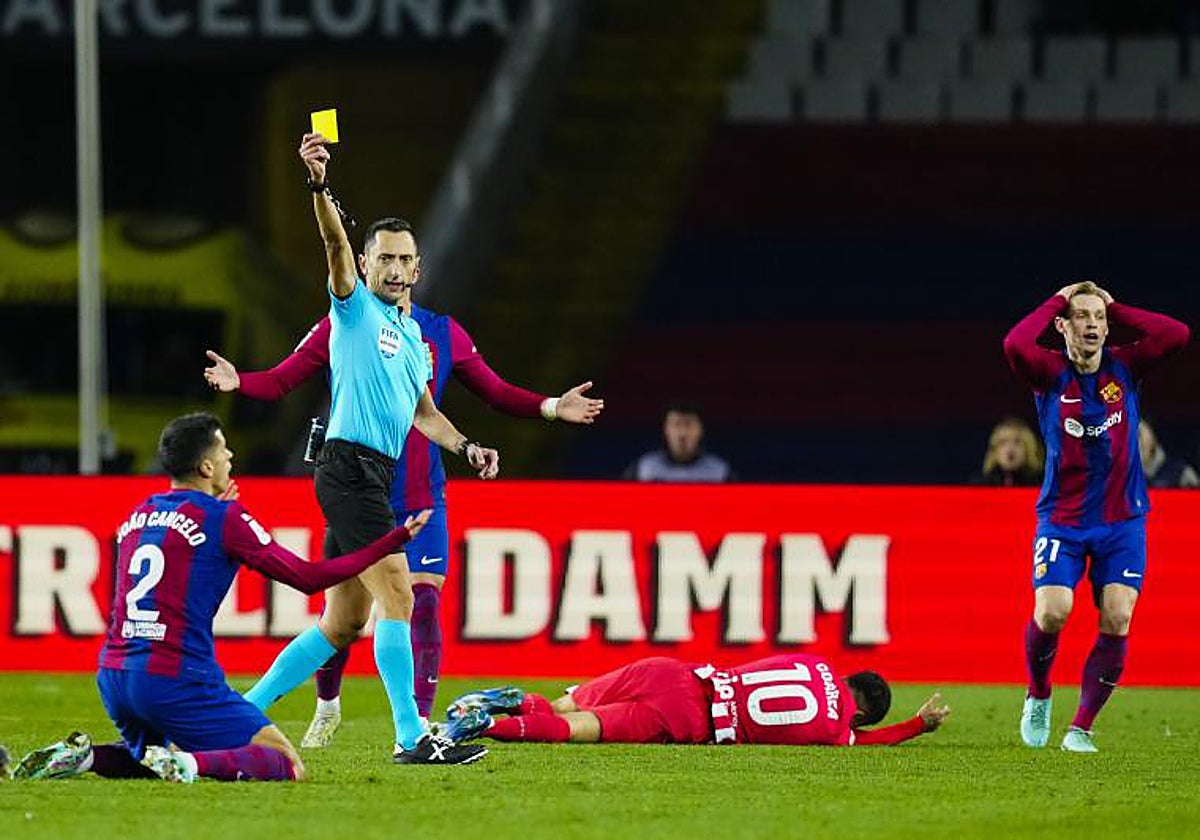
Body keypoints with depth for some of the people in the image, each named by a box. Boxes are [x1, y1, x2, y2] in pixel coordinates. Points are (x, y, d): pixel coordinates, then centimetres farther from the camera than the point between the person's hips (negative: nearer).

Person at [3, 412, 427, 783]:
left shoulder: (137, 516, 15)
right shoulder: (224, 518, -4)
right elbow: (308, 577, -2)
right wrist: (395, 540, 3)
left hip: (114, 678, 7)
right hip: (177, 680, -7)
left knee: (150, 758, 34)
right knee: (287, 764, -7)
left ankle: (85, 755, 4)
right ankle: (190, 764, -30)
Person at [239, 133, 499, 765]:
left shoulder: (413, 336, 21)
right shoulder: (355, 308, 0)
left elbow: (422, 411, 32)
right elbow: (336, 245, -18)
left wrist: (467, 447, 16)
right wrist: (318, 185, -34)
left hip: (374, 476, 9)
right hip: (349, 467, -9)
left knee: (340, 624, 10)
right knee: (397, 597, -15)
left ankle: (245, 710, 18)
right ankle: (412, 738, -16)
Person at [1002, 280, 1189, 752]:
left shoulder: (1124, 368, 1)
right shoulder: (1051, 373, -5)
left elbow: (1176, 335, -13)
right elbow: (1015, 344, -26)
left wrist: (1114, 309, -6)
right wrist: (1057, 301, -11)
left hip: (1122, 521, 2)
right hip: (1062, 521, -2)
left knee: (1117, 621, -11)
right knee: (1051, 614, -16)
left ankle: (1081, 727, 0)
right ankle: (1038, 696, 15)